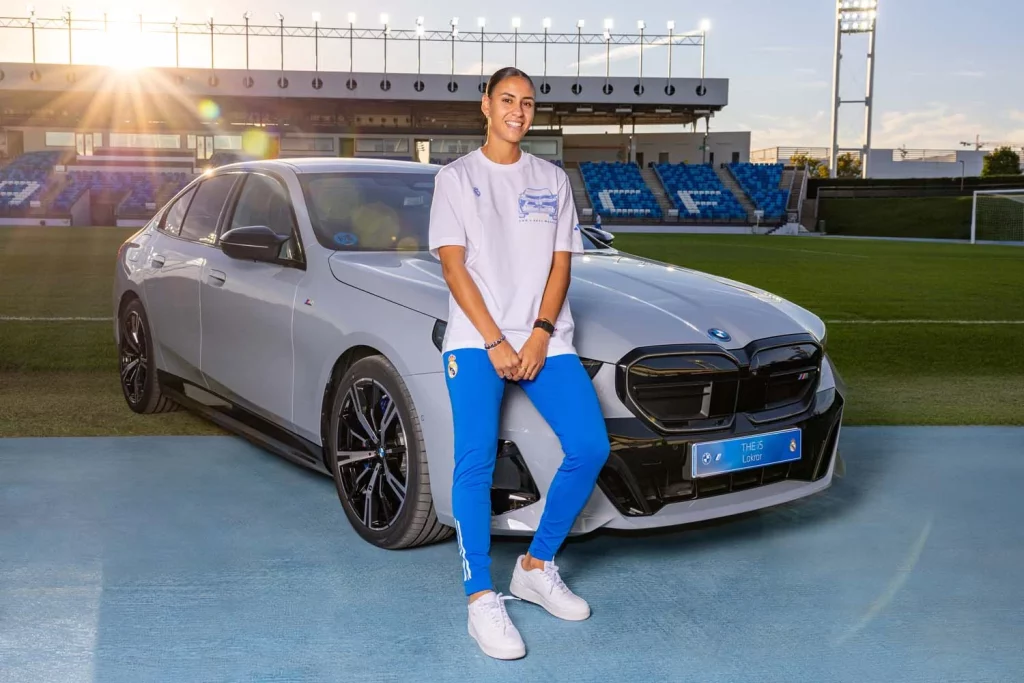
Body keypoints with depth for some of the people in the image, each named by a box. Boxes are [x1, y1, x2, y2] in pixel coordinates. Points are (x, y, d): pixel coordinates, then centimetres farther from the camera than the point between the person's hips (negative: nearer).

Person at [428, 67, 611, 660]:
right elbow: (454, 266, -2)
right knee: (477, 461, -17)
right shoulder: (457, 177, 6)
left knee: (590, 447, -11)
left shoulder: (553, 181, 15)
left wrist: (540, 335, -7)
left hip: (545, 340, 3)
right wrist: (495, 342, -12)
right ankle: (483, 599, -9)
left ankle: (537, 567, 8)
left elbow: (560, 264, 9)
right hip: (476, 341, -3)